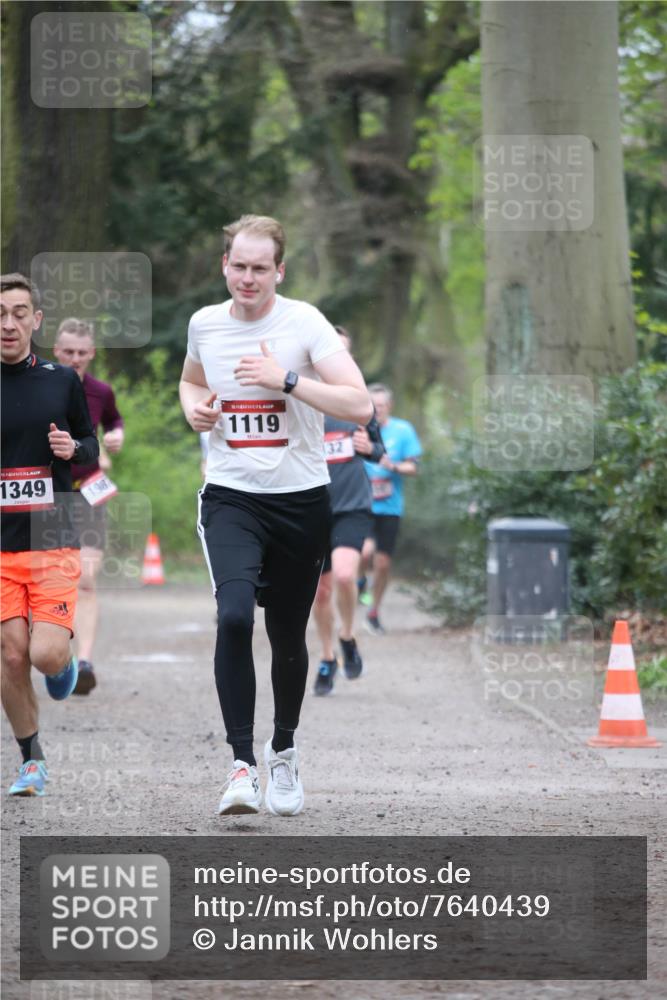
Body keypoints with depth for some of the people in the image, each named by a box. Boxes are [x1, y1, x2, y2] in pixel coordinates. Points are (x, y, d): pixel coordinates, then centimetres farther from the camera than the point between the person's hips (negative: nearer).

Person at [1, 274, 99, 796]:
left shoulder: (62, 380, 4)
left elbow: (91, 447, 14)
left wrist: (73, 448, -8)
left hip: (53, 542, 0)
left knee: (46, 656, -14)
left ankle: (64, 656, 24)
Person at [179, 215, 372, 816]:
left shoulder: (304, 322, -9)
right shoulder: (205, 323, 4)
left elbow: (360, 406, -17)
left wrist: (285, 379, -23)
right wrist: (194, 408, 4)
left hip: (301, 498, -1)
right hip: (231, 499, 1)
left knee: (288, 636, 11)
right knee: (234, 615, -23)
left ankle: (283, 752, 37)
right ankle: (242, 764, -20)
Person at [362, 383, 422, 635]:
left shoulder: (403, 430, 1)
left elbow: (413, 467, 2)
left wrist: (394, 466, -17)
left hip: (389, 507, 1)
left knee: (382, 563, 4)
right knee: (366, 551, -25)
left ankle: (374, 613, 23)